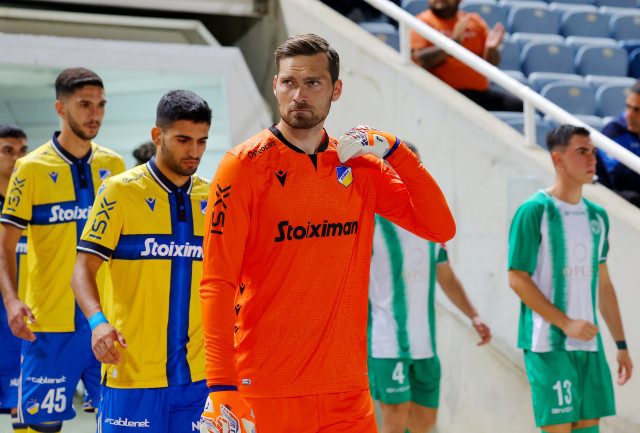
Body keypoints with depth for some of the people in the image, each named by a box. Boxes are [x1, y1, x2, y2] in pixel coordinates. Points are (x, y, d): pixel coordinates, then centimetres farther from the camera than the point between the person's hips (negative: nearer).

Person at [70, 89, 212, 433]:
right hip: (132, 371, -4)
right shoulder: (120, 191, -2)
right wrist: (98, 322, -23)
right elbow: (83, 271, -6)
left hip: (197, 374, 4)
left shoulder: (212, 198, 11)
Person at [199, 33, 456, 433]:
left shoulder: (361, 164, 9)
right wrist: (221, 386, -17)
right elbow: (217, 284, -9)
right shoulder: (244, 166, -5)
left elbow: (441, 228, 5)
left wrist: (395, 151, -4)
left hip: (348, 388, 4)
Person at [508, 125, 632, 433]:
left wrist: (621, 344, 14)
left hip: (589, 344, 7)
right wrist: (566, 323, -16)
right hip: (548, 346, -7)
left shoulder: (597, 216, 13)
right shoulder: (534, 211, -8)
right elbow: (517, 279, -11)